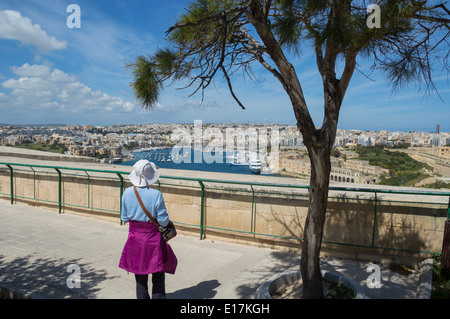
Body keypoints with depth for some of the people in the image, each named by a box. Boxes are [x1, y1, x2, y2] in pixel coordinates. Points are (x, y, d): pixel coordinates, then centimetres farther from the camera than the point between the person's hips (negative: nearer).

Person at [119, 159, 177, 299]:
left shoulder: (127, 193, -8)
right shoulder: (156, 195, -20)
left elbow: (124, 218, 1)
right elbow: (163, 222, -15)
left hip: (134, 238, 4)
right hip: (153, 239, -3)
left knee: (140, 278, 19)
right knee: (158, 277, 14)